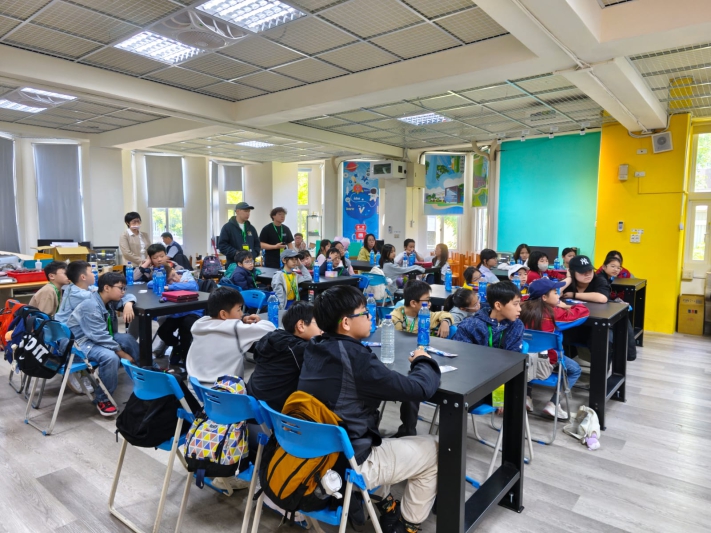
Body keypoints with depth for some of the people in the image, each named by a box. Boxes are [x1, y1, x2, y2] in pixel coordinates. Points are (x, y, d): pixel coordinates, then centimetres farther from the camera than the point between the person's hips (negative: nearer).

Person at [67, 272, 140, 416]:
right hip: (80, 342, -9)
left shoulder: (109, 301, 1)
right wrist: (123, 354, -23)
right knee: (110, 357, -33)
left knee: (128, 339, -2)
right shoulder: (91, 306, -25)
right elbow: (100, 337, -28)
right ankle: (102, 400, -16)